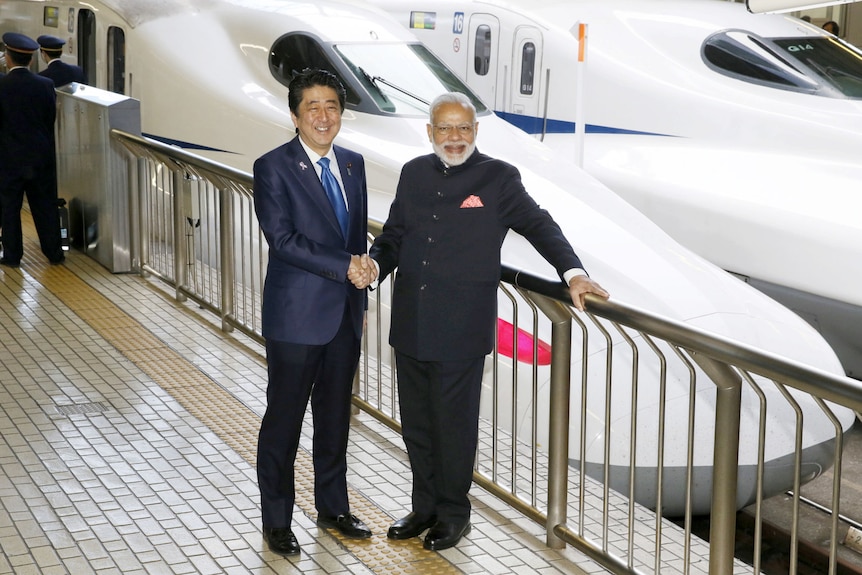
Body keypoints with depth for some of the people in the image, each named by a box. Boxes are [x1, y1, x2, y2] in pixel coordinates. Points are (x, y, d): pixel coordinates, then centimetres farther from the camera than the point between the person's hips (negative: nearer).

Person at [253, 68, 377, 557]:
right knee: (284, 420, 4)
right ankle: (277, 521, 17)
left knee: (336, 415, 16)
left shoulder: (353, 164, 9)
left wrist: (361, 293, 10)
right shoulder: (273, 167, -10)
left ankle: (333, 507, 31)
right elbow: (283, 238, -18)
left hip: (345, 314, 6)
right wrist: (345, 267, -19)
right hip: (297, 316, -6)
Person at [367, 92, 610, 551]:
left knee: (454, 425, 5)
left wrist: (572, 272, -17)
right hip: (411, 326, 5)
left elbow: (538, 224, -4)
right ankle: (425, 508, 30)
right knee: (417, 424, 14)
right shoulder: (414, 173, 10)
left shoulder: (498, 178, -3)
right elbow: (394, 234, 16)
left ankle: (453, 514, 22)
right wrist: (374, 265, -4)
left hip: (459, 332, -5)